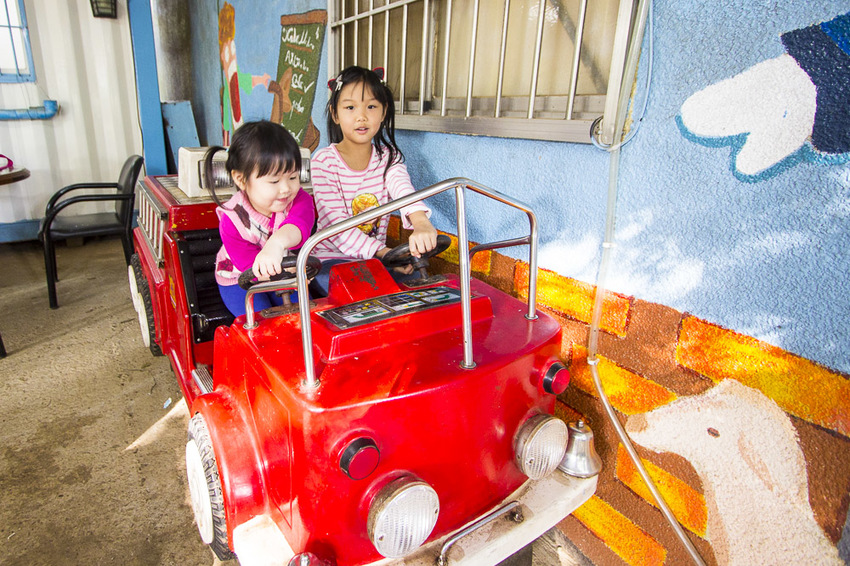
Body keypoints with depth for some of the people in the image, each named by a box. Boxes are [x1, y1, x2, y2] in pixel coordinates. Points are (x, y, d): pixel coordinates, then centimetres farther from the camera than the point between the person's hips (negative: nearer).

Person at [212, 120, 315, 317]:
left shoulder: (299, 199, -22)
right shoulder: (232, 220, -25)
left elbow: (299, 223, -47)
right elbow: (252, 266, -25)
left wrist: (276, 243, -70)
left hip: (282, 272, 3)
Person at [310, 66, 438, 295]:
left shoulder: (388, 157, 2)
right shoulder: (323, 161, -7)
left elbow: (403, 187, -21)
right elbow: (334, 222, -16)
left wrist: (421, 223, -45)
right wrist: (381, 252, -30)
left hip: (375, 258, 4)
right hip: (331, 258, -3)